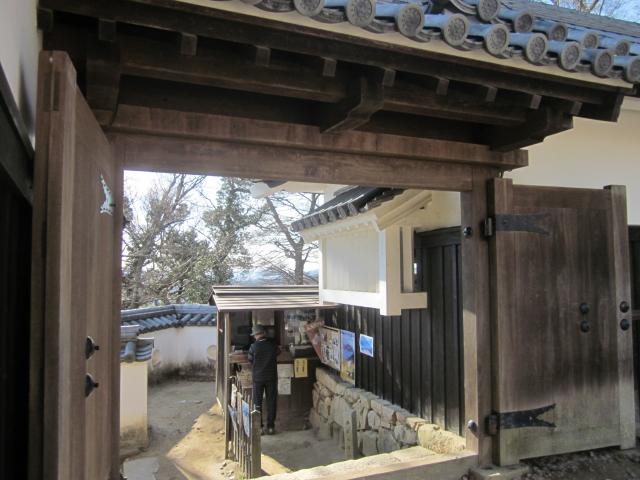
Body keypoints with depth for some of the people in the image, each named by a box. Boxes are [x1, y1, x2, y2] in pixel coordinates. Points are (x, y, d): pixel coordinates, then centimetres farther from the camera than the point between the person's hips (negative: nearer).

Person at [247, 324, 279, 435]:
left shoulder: (253, 347, -13)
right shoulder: (273, 345, -7)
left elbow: (250, 361, -2)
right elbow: (277, 353, 11)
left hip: (258, 378, -1)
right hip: (271, 377, 2)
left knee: (257, 403, 10)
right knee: (271, 402, 10)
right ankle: (270, 427, 14)